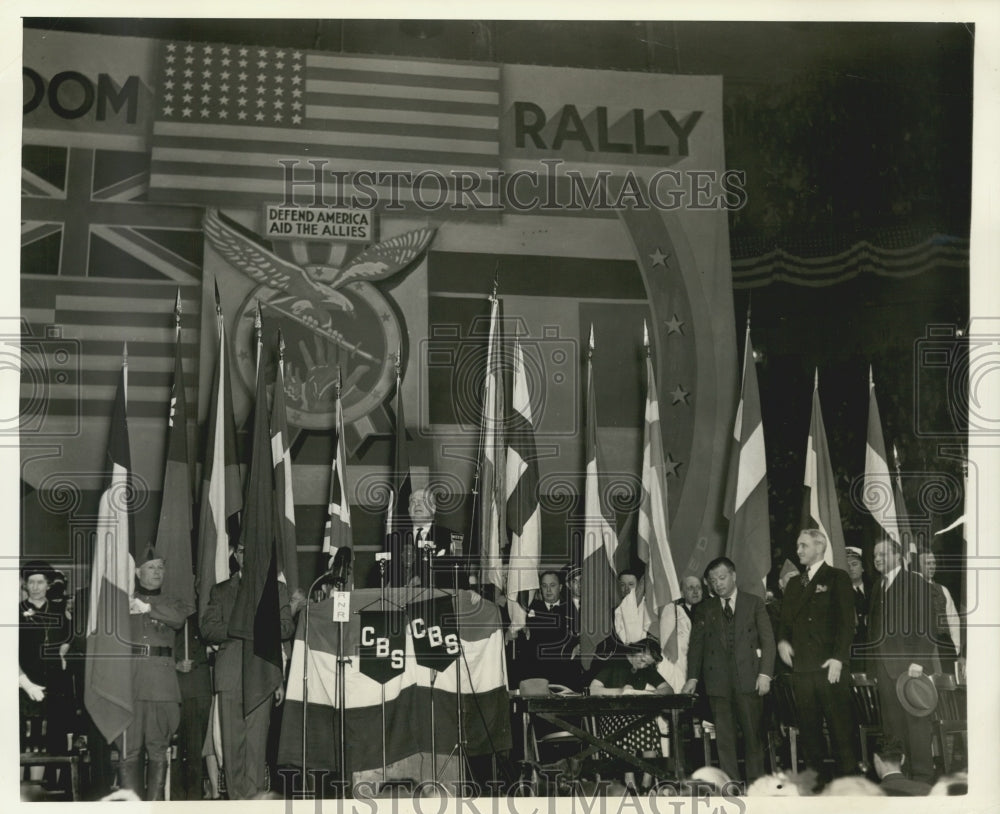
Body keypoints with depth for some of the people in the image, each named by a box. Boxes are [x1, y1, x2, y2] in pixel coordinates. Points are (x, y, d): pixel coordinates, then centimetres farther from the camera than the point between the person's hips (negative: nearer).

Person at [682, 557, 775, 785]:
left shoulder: (754, 603, 9)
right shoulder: (705, 610, 14)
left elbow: (767, 640, 4)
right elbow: (696, 645, 13)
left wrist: (765, 673, -6)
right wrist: (692, 677, 3)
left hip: (749, 679, -1)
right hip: (718, 680, 1)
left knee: (753, 733, -2)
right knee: (723, 736, -2)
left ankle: (755, 782, 5)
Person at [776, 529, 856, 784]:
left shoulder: (837, 578, 3)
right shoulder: (795, 584, 21)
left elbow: (846, 620, -5)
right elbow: (786, 620, 22)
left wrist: (838, 658, -13)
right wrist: (782, 641, 0)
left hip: (830, 666, -5)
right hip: (801, 667, 5)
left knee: (839, 727, -5)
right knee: (808, 729, 4)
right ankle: (818, 777, 9)